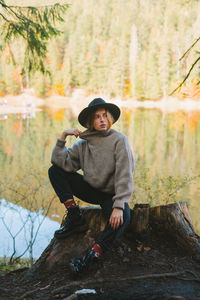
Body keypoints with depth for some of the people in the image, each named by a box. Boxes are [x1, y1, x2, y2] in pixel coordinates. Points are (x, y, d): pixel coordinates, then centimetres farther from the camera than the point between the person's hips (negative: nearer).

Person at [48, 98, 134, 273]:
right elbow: (62, 162, -6)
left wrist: (119, 206, -31)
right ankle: (75, 218, -10)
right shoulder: (84, 143, 4)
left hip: (111, 194, -5)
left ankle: (92, 256, -40)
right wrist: (63, 138, -15)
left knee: (122, 217, -38)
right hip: (91, 190, 5)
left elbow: (124, 176, -21)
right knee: (55, 170, -7)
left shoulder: (119, 140, -12)